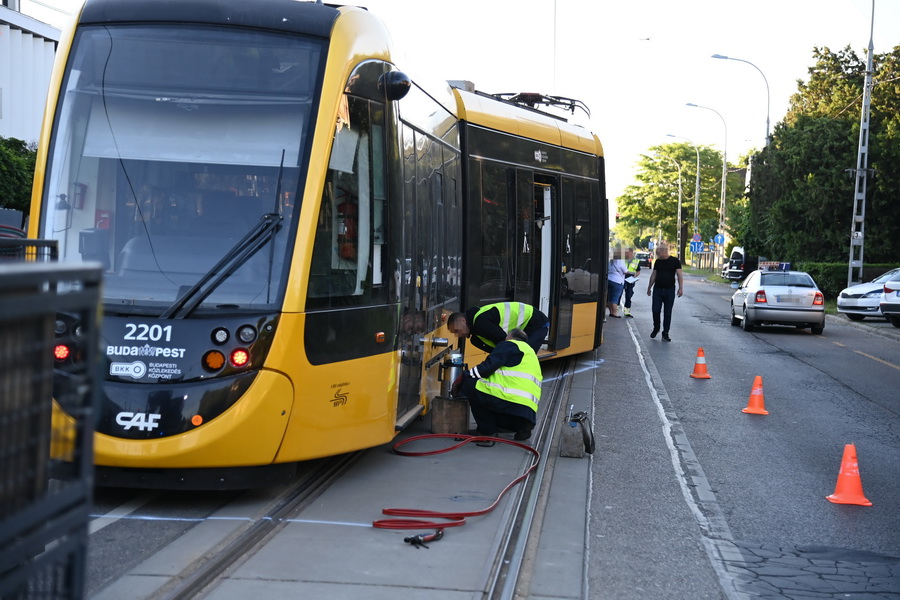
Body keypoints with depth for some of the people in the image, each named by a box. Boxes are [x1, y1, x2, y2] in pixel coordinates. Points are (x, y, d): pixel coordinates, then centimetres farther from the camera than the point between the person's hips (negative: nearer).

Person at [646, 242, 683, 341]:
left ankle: (665, 333, 7)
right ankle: (656, 328, 20)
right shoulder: (657, 262, 8)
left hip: (669, 290, -3)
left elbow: (679, 275, -6)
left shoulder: (675, 261, -4)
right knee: (655, 310, -2)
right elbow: (653, 275, 15)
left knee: (667, 313, 1)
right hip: (657, 289, 3)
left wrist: (681, 288, -15)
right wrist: (649, 288, 16)